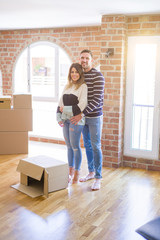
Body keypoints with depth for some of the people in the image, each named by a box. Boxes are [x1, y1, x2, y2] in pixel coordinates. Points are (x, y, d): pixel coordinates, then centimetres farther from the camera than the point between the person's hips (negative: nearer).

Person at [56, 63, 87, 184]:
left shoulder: (83, 86, -6)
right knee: (69, 146, 12)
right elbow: (61, 103, 14)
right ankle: (71, 171, 24)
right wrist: (59, 117, 3)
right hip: (66, 120, 6)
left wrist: (66, 109, -12)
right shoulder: (67, 86, 15)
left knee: (75, 146, -1)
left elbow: (81, 106, -16)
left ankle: (76, 173, 11)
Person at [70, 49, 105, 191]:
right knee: (87, 145, 15)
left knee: (96, 147, -3)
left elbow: (97, 99, -22)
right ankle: (91, 172, 29)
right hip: (83, 117, 7)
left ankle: (98, 178, 6)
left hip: (95, 117, -7)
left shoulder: (97, 76, -14)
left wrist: (81, 114, -26)